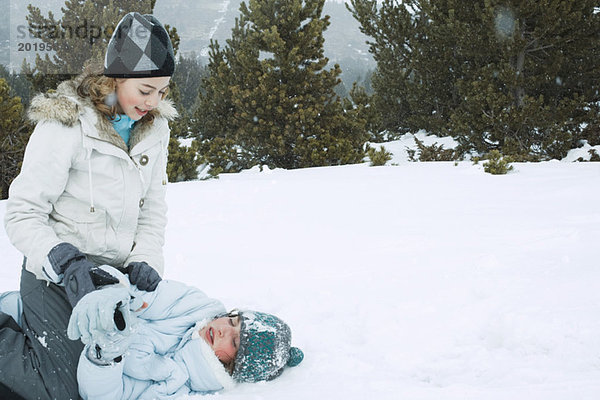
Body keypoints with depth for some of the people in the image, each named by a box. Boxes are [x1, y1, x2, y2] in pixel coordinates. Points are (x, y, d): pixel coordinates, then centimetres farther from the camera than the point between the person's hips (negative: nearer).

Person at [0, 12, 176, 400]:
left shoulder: (155, 125, 1)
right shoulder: (65, 125, -19)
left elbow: (152, 205, 8)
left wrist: (146, 260, -7)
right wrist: (68, 268, -30)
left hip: (114, 274, 7)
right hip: (58, 277, -7)